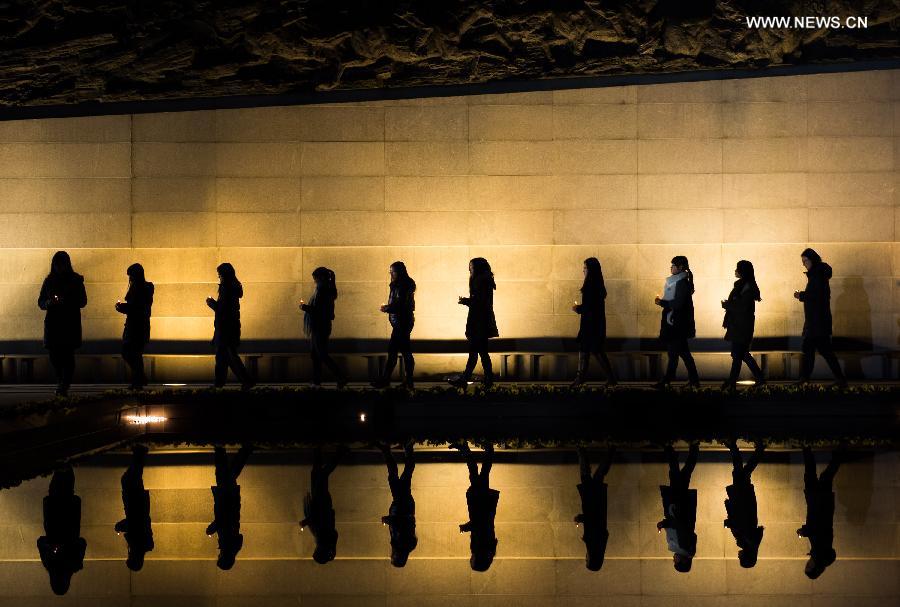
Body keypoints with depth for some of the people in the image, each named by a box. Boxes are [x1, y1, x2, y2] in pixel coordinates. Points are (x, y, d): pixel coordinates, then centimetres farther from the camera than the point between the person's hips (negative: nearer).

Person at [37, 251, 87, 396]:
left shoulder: (76, 280, 1)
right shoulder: (49, 281, 8)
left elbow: (83, 301, -2)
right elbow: (40, 302, 10)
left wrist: (67, 301, -18)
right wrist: (49, 302, -13)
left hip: (71, 323, -3)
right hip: (53, 323, 3)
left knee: (68, 355, -8)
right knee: (54, 355, 2)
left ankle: (64, 387, -7)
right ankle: (61, 383, 24)